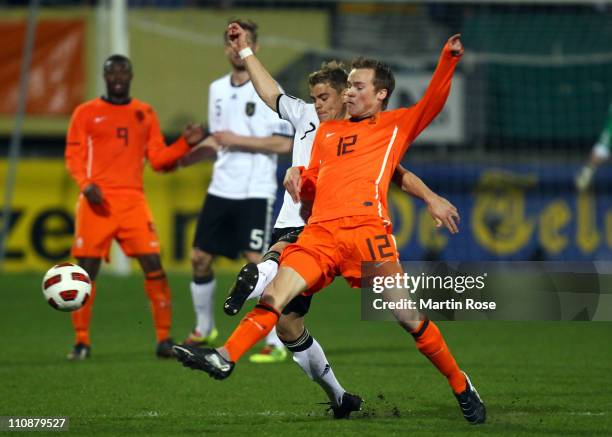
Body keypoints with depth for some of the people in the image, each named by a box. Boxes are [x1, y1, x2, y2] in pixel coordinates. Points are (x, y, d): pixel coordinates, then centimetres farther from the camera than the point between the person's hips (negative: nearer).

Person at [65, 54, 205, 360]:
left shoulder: (145, 114, 14)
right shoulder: (86, 113, 7)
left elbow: (158, 160, 13)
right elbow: (73, 158, 3)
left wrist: (185, 144, -3)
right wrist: (85, 185, -15)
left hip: (133, 200, 2)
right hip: (97, 202, -1)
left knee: (153, 266, -7)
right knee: (86, 270, -2)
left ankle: (164, 339, -1)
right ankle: (81, 341, 8)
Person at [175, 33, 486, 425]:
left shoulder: (397, 125, 14)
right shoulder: (328, 131, 28)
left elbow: (433, 102, -2)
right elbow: (312, 184, 32)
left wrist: (449, 59, -14)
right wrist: (298, 177, 9)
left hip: (367, 228, -5)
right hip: (320, 231, 5)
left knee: (407, 316, -8)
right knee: (275, 295, -11)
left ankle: (461, 386, 3)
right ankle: (224, 359, -20)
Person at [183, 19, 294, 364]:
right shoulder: (218, 89, 12)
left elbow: (284, 143, -16)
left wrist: (237, 141, -16)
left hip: (256, 192, -7)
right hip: (221, 189, 7)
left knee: (258, 261, -13)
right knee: (200, 258, 8)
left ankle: (277, 343, -8)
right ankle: (204, 329, 27)